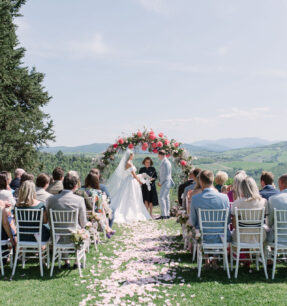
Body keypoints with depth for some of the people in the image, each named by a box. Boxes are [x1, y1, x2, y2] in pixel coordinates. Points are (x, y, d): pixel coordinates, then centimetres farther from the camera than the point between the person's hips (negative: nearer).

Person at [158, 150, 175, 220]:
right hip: (165, 183, 10)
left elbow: (166, 175, -20)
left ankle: (163, 215, -14)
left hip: (165, 183, -10)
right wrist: (160, 182, 13)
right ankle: (167, 214, 13)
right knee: (166, 198, 10)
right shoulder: (164, 162, 16)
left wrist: (160, 182, -12)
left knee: (161, 198, -13)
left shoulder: (165, 162, -16)